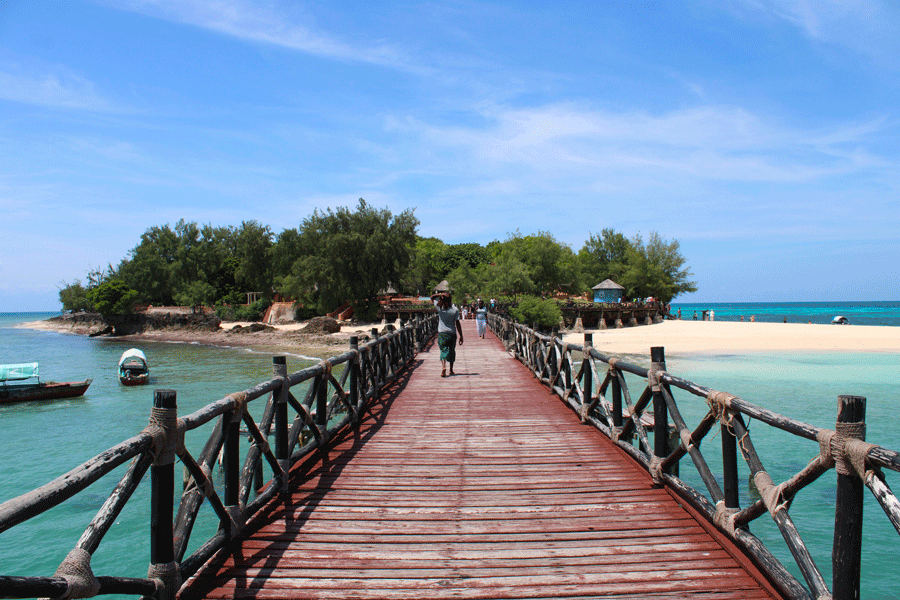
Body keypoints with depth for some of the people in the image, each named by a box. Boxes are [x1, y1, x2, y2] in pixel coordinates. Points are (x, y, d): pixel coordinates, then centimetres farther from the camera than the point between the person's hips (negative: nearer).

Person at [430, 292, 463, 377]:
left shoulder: (440, 307, -6)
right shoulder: (455, 309, -6)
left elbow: (432, 297, 9)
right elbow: (457, 323, -7)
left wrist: (440, 295, -7)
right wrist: (461, 336, -3)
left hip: (442, 334, -1)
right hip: (452, 334, 1)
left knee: (444, 351, -4)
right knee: (452, 351, 16)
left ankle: (443, 368, -27)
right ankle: (451, 370, 26)